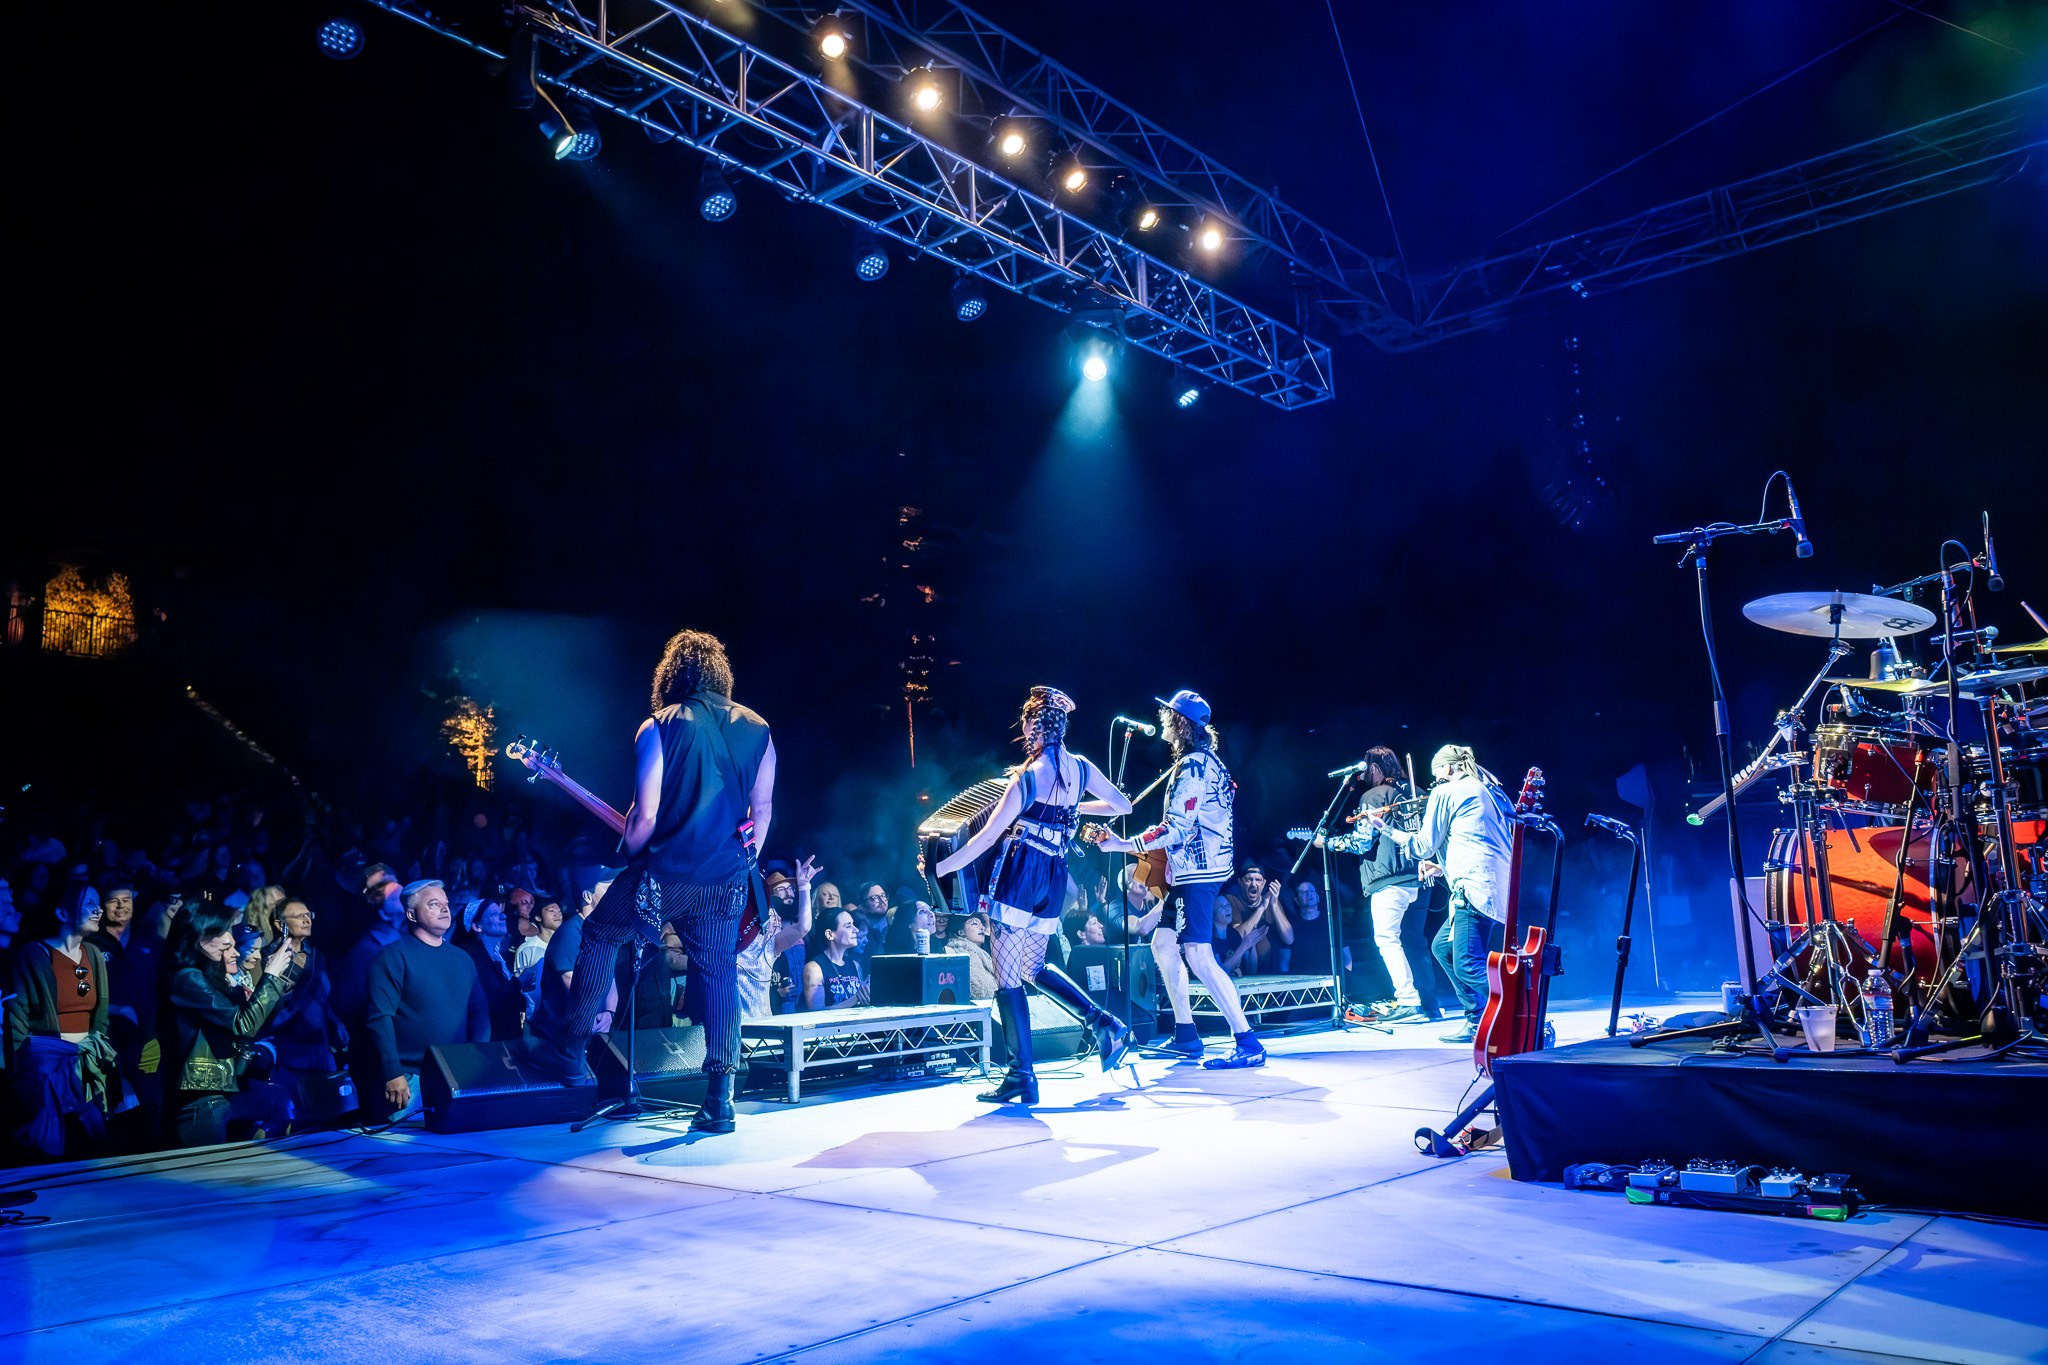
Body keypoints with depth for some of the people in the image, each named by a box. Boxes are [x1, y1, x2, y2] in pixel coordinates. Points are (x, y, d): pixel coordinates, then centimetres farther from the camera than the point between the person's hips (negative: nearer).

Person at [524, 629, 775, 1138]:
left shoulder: (658, 727, -6)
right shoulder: (757, 730, 5)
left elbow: (645, 815, -10)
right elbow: (763, 808, 8)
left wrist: (629, 856, 8)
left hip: (666, 874, -3)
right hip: (727, 884, 3)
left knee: (599, 935, 21)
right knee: (718, 976, 9)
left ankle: (569, 1047, 27)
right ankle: (720, 1099, 8)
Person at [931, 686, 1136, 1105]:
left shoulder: (1029, 776, -13)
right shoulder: (1081, 768, 4)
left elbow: (988, 836, -15)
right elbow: (1123, 806, 18)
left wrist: (940, 867, -7)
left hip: (1021, 873, -7)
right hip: (1055, 878, 7)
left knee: (1007, 978, 0)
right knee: (1034, 968, 24)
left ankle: (1022, 1076, 0)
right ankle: (1104, 1021, 9)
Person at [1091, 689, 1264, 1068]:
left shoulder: (1191, 765, -15)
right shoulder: (1207, 761, 17)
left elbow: (1176, 829, -21)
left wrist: (1123, 845, -16)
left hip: (1195, 873, -11)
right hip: (1198, 870, 11)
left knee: (1198, 955, -13)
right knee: (1163, 944, 15)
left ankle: (1248, 1043, -13)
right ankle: (1186, 1037, 19)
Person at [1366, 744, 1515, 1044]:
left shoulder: (1445, 792, 1)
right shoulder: (1487, 791, 24)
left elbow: (1424, 846, 0)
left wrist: (1384, 827, 10)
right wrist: (1442, 865, 31)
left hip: (1476, 885, -9)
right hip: (1501, 883, 9)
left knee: (1468, 965, -13)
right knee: (1443, 947, 19)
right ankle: (1477, 1020, 17)